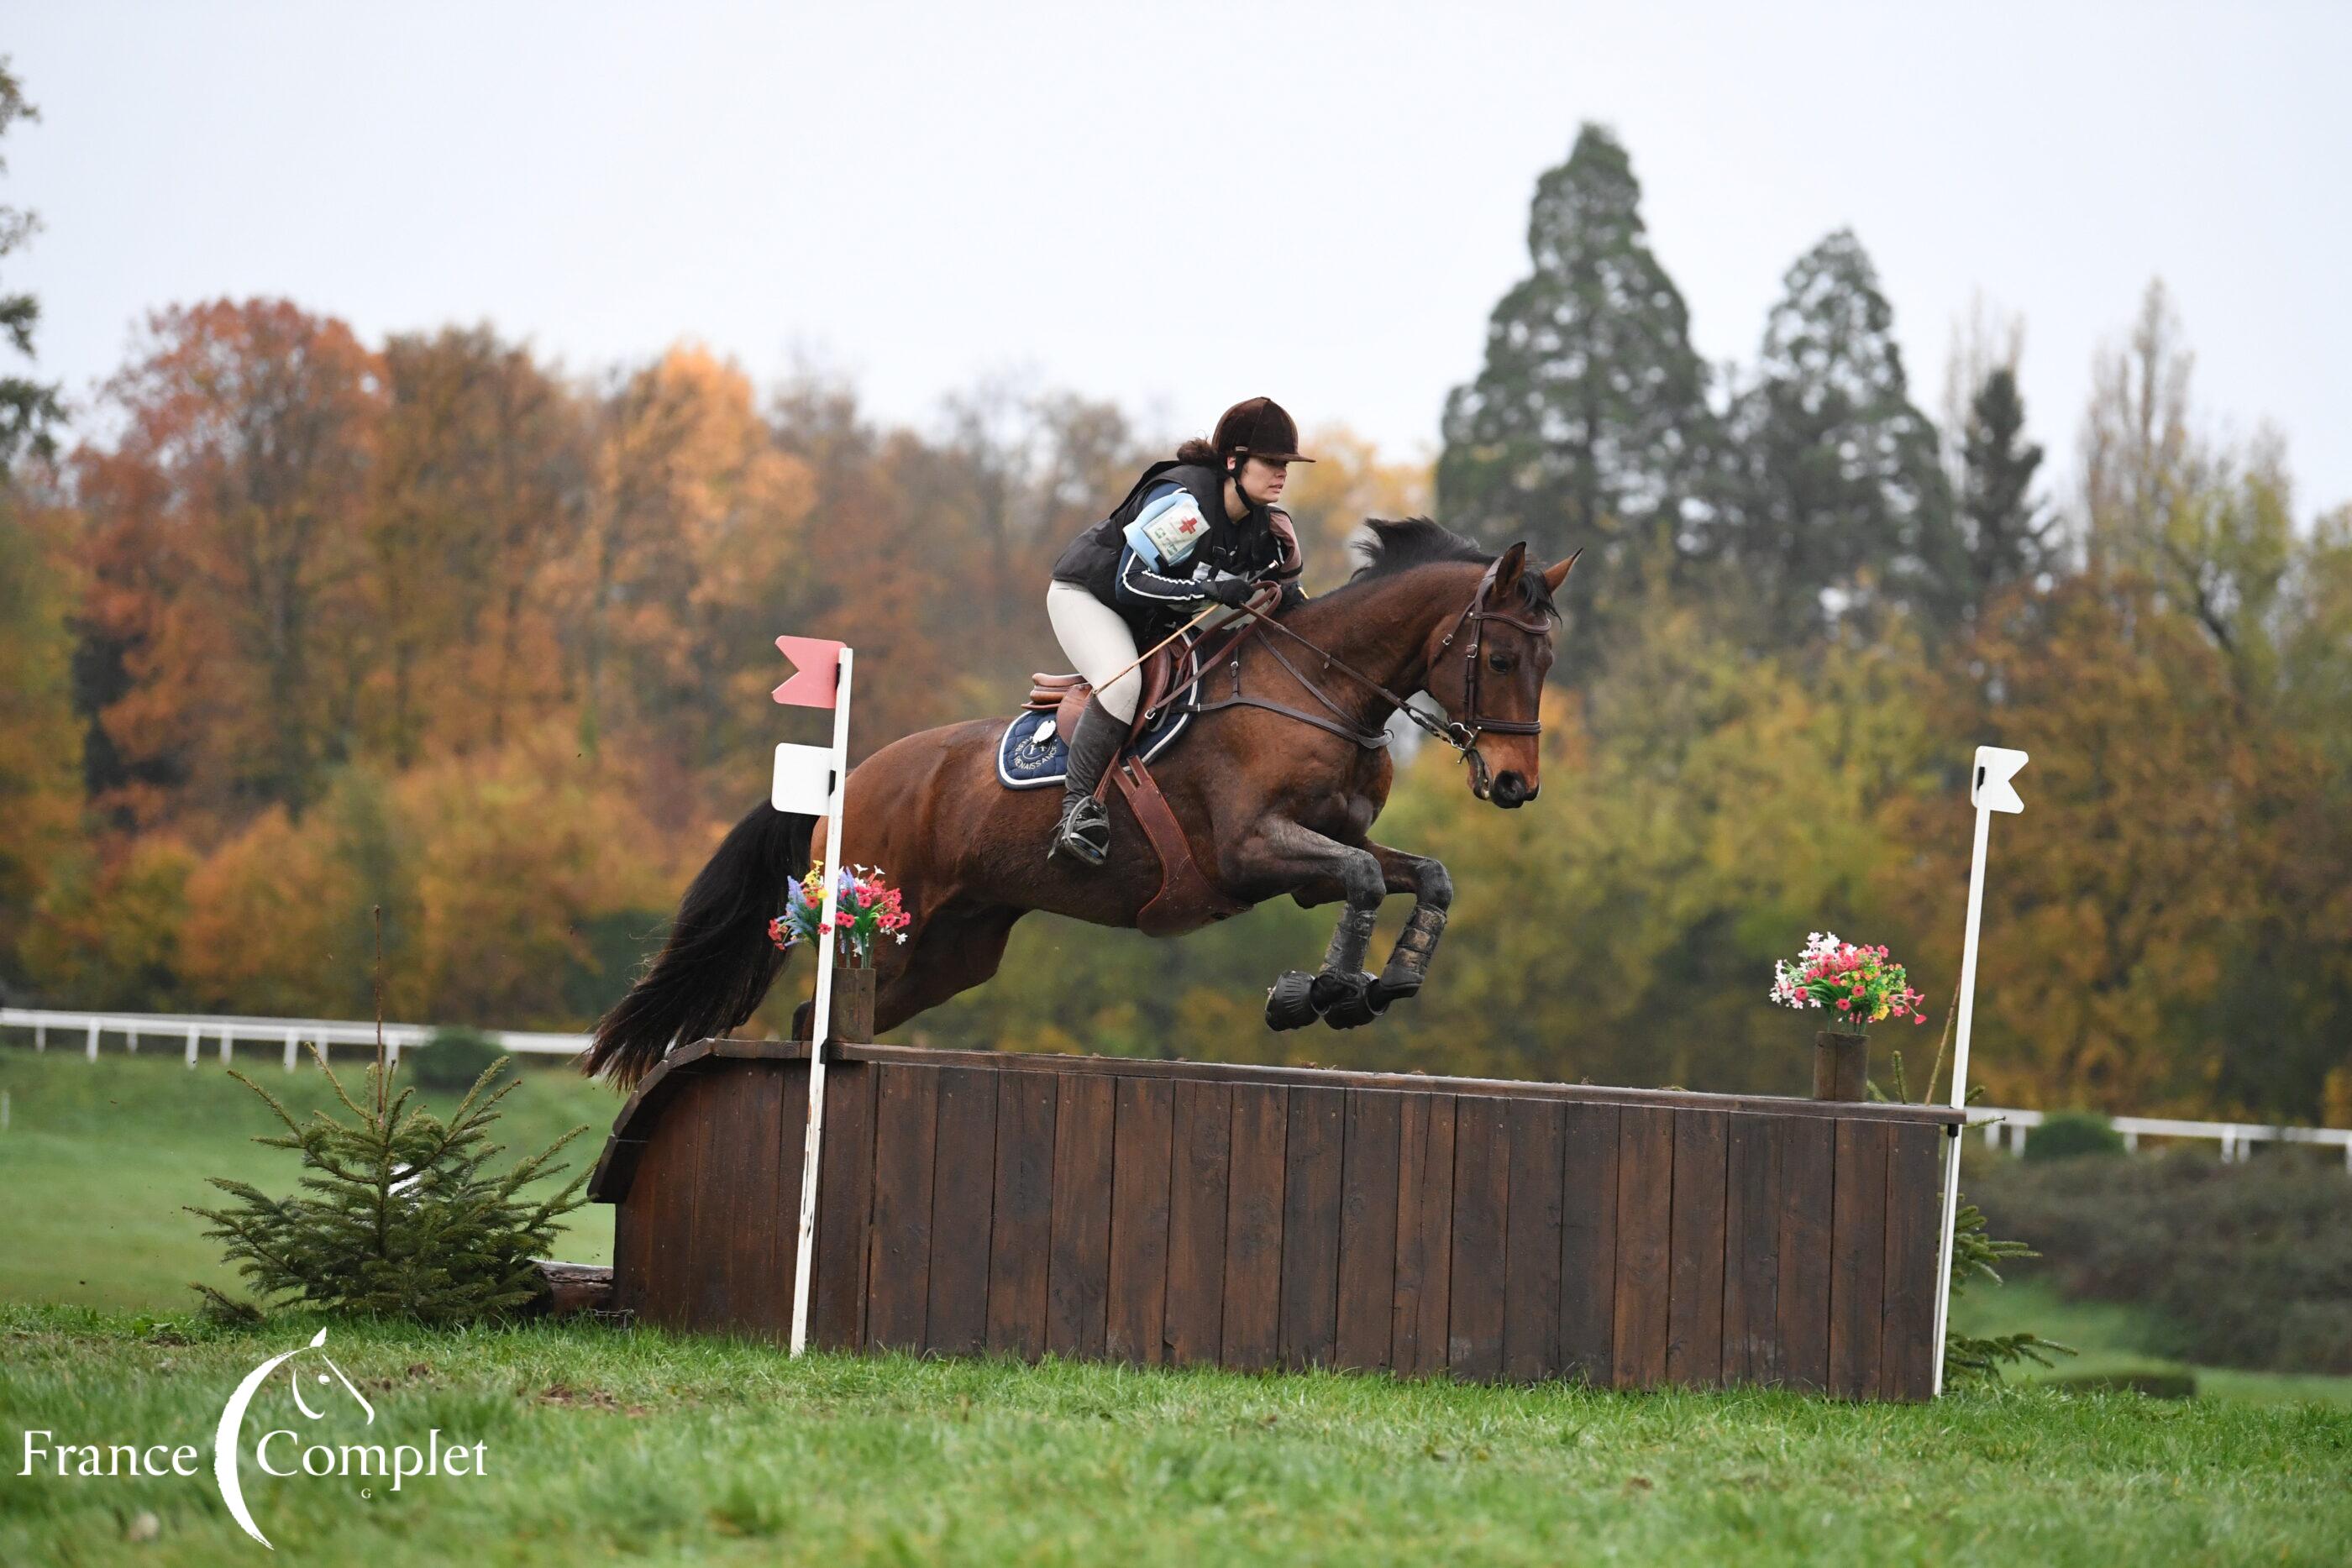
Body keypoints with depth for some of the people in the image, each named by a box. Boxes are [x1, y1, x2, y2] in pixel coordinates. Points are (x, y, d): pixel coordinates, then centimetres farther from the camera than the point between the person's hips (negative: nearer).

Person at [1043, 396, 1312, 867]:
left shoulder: (1262, 523, -7)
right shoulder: (1184, 502, -30)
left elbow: (1282, 600, 1)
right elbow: (1129, 582, -32)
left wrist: (1288, 566, -21)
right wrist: (1212, 590, -42)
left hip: (1157, 624, 9)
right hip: (1086, 594, -9)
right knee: (1122, 682, -34)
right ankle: (1076, 805, -29)